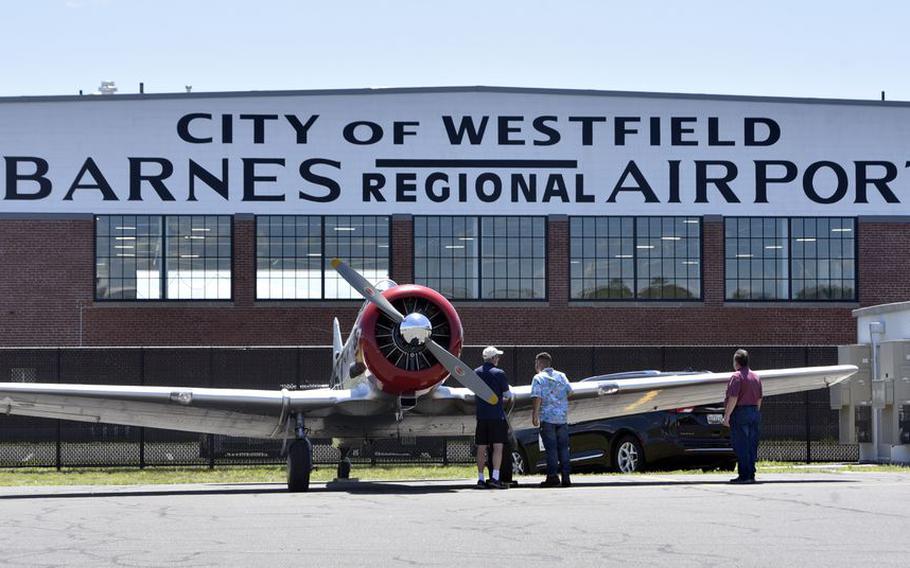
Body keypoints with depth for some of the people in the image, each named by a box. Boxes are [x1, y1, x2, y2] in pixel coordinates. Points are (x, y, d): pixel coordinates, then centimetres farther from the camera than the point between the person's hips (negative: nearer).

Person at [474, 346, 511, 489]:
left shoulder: (476, 373, 8)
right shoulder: (499, 373, -6)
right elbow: (506, 394, -2)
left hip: (481, 415, 5)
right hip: (496, 415, -5)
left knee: (481, 448, 6)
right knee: (498, 446, -3)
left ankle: (480, 479, 7)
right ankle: (495, 477, -12)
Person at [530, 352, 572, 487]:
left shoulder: (538, 378, -2)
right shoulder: (561, 376, 12)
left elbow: (537, 397, -13)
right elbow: (570, 391, 8)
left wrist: (535, 414, -14)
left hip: (547, 417, -4)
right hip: (563, 417, 4)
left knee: (551, 448, -2)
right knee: (563, 447, 8)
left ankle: (552, 476, -6)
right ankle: (565, 477, 5)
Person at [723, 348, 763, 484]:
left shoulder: (736, 377, -10)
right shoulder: (756, 377, 15)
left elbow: (733, 398, -17)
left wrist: (727, 416, -14)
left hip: (740, 413, -8)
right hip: (754, 413, 8)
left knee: (741, 446, -5)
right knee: (752, 446, 9)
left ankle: (744, 475, -8)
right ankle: (751, 475, 10)